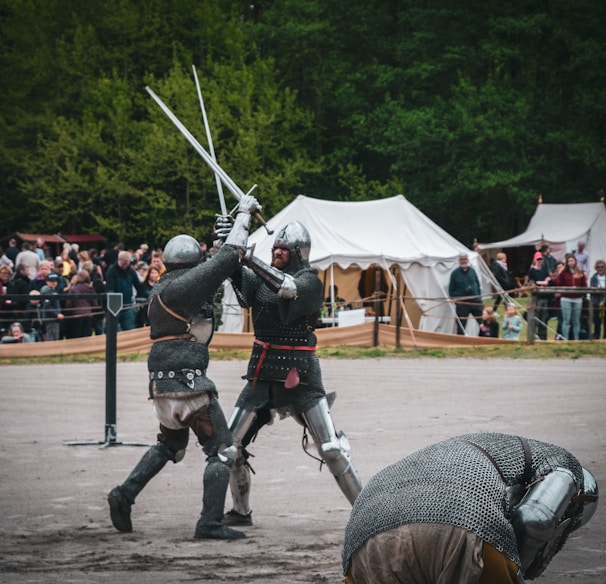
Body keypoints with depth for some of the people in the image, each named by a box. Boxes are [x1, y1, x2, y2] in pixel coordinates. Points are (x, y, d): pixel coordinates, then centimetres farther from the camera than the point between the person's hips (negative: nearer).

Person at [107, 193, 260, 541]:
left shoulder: (160, 290, 15)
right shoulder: (187, 284, -10)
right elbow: (228, 258, -11)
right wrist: (244, 213, 2)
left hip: (162, 382, 9)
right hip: (189, 380, -9)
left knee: (170, 444, 27)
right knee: (222, 450, -1)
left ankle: (125, 494, 15)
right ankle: (210, 523, -8)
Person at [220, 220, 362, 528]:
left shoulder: (309, 280, -6)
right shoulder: (262, 276, 9)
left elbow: (290, 288, -27)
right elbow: (242, 288, -10)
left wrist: (251, 260, -35)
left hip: (299, 375, -5)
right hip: (262, 373, 5)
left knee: (331, 450, -9)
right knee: (231, 445, 5)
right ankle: (240, 511, 21)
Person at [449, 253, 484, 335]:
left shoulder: (472, 271, 9)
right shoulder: (455, 273, 0)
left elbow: (478, 285, 15)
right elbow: (451, 289, 4)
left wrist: (479, 296, 6)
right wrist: (455, 299, -4)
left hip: (475, 301, 3)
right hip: (462, 303, -3)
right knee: (461, 326, 2)